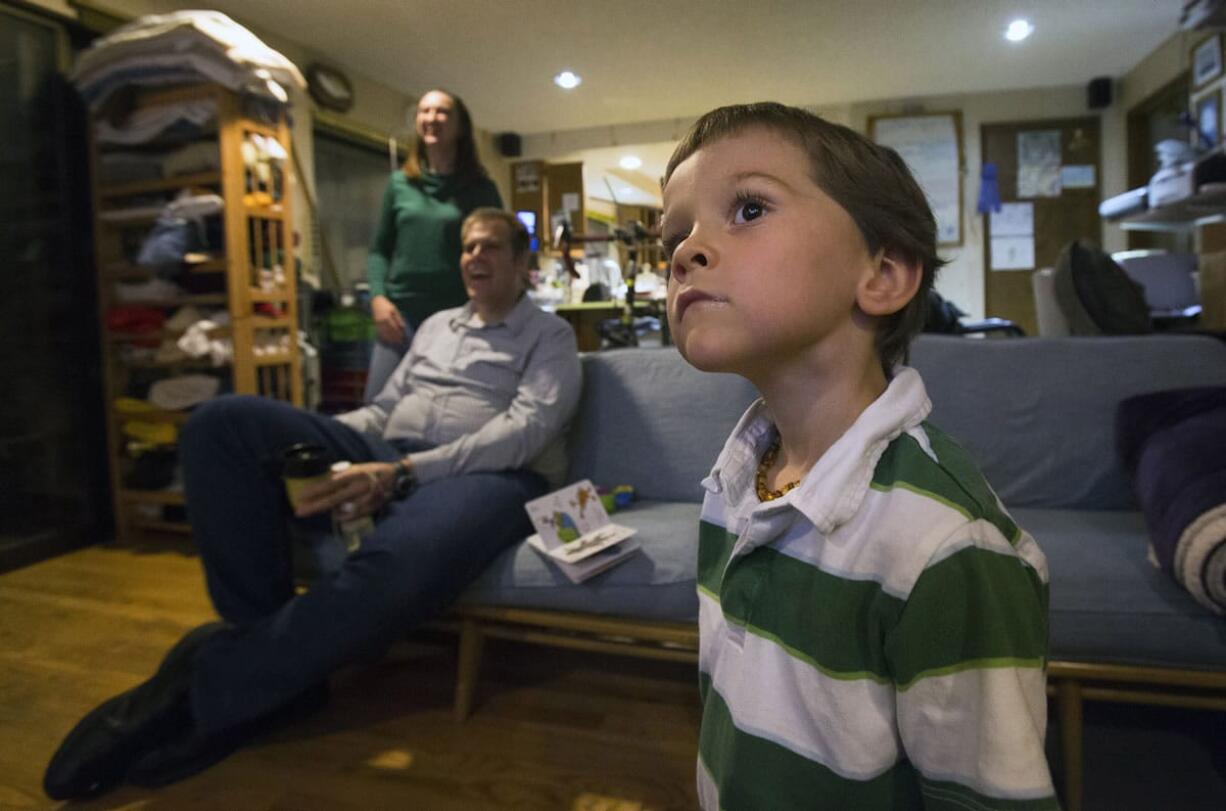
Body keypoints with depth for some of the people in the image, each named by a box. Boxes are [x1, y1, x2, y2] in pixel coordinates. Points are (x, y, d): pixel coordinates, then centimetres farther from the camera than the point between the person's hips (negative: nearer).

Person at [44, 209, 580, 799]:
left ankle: (206, 692, -21)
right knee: (223, 422, -17)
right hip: (385, 459, 6)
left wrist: (404, 472, -22)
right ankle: (273, 651, -16)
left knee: (402, 560, -43)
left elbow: (526, 430, -8)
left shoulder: (550, 336, 10)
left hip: (489, 473, -5)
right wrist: (314, 445, 2)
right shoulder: (435, 326, 29)